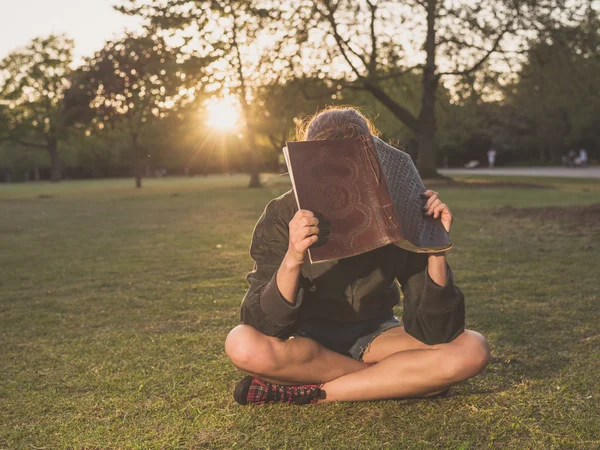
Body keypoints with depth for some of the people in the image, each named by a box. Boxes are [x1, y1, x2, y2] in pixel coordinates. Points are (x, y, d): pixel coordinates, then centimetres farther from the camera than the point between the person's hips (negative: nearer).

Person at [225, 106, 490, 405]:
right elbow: (265, 327, -28)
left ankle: (313, 393, -18)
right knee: (243, 345, -34)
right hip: (307, 339, 0)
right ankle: (394, 380, -15)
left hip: (374, 335, 1)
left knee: (471, 351, -24)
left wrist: (436, 250, -33)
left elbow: (434, 333, -20)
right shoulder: (283, 216, -20)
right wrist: (292, 260, -45)